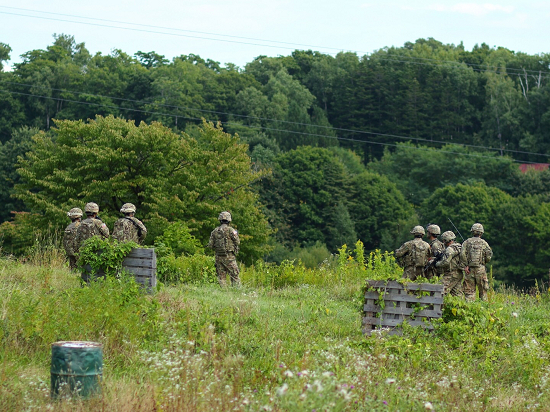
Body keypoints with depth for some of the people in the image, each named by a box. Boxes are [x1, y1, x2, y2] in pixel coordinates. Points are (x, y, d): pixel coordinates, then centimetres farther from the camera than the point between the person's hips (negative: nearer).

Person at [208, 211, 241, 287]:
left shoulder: (215, 231, 5)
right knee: (234, 275, -1)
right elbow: (237, 242, -4)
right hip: (229, 256, -4)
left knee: (221, 276, 7)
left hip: (218, 256, 4)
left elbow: (210, 245, 5)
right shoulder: (230, 230, -9)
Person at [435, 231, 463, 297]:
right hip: (459, 274, 10)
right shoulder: (459, 246, 15)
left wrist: (437, 264, -4)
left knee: (441, 292, -11)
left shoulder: (450, 249, -15)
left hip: (451, 275, -10)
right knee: (458, 294, 11)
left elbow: (445, 262, -22)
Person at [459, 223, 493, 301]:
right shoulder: (484, 243, 3)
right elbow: (489, 256, 0)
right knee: (482, 290, 8)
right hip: (480, 269, 0)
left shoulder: (467, 242, 4)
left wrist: (465, 266, -6)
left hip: (469, 269, 0)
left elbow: (463, 254, -8)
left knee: (469, 290, 2)